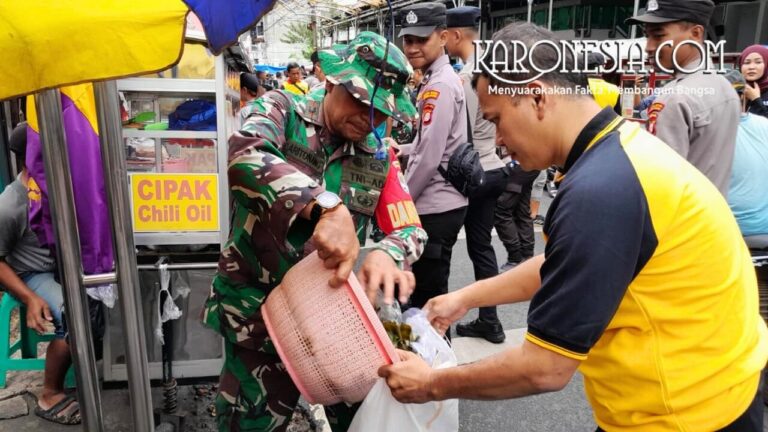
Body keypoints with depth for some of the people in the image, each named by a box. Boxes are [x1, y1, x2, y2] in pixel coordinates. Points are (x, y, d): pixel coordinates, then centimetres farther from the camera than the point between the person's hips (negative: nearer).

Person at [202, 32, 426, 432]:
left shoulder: (381, 159, 3)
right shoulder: (281, 110, -8)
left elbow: (410, 229, -2)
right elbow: (245, 154, -30)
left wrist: (386, 253, -27)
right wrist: (325, 206, -45)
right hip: (257, 311, -3)